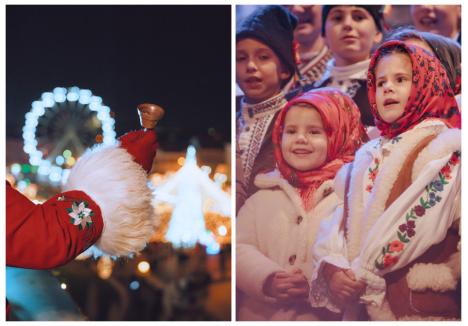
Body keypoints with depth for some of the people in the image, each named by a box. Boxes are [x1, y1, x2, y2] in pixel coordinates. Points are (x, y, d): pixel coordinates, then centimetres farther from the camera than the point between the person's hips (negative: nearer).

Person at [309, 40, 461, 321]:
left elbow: (421, 226, -19)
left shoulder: (445, 148, -7)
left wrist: (362, 276, -17)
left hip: (418, 306, -6)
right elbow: (340, 219, 7)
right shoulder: (368, 156, 14)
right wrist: (331, 268, -12)